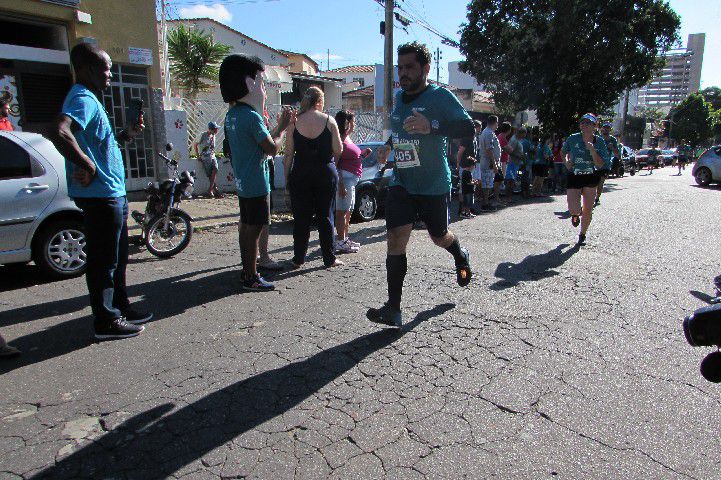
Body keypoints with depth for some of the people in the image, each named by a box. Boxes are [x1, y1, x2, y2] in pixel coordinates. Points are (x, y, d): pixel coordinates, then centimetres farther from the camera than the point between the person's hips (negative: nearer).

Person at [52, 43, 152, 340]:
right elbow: (60, 133, -34)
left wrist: (127, 134, 13)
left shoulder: (89, 99, 18)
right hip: (101, 195, -10)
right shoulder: (83, 99, -15)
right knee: (104, 260, -1)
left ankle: (121, 308, 31)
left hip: (111, 194, 10)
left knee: (117, 257, 18)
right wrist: (88, 167, -25)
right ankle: (106, 322, 9)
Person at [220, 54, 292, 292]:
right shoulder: (251, 116, -18)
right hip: (257, 183, -9)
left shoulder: (231, 115, 11)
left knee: (246, 226, 16)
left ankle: (247, 271, 27)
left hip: (242, 182, 9)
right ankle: (251, 278, 6)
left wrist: (277, 127, 17)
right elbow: (272, 148, -16)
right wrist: (281, 128, -2)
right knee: (254, 229, -2)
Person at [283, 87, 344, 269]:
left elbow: (289, 153, -1)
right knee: (325, 216, 8)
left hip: (300, 174, 1)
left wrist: (287, 176, 6)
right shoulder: (329, 121, -4)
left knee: (301, 217, 8)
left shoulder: (294, 122, -1)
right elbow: (338, 151, -4)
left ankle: (298, 258, 14)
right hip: (325, 173, -1)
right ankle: (329, 259, 14)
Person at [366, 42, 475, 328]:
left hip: (434, 185, -4)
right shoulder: (398, 97, 9)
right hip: (401, 183, 5)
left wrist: (430, 126, -39)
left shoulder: (440, 96, -12)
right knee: (396, 238, -10)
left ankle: (461, 258, 52)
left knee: (439, 237, 14)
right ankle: (393, 309, -7)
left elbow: (468, 127, -27)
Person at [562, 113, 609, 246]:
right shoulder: (573, 139, -7)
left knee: (588, 210, 5)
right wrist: (567, 161, -6)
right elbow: (563, 152, 13)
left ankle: (582, 235, 27)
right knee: (573, 209, -12)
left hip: (591, 178, 1)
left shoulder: (599, 142, -6)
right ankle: (576, 214, 29)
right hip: (574, 176, -1)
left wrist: (592, 150, -24)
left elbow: (600, 165, -11)